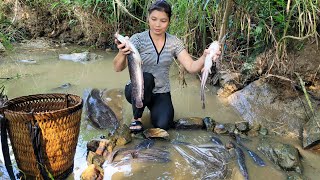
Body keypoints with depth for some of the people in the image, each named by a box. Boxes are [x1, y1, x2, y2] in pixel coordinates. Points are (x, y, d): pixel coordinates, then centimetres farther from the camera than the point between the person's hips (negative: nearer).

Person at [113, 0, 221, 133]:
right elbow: (118, 68, -23)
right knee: (146, 78, -34)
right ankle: (136, 117, -10)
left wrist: (204, 57, -32)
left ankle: (153, 107, 11)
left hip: (161, 93, 1)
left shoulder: (174, 42, -4)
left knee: (162, 124, -24)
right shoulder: (138, 39, -13)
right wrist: (122, 53, -46)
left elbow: (191, 67, -11)